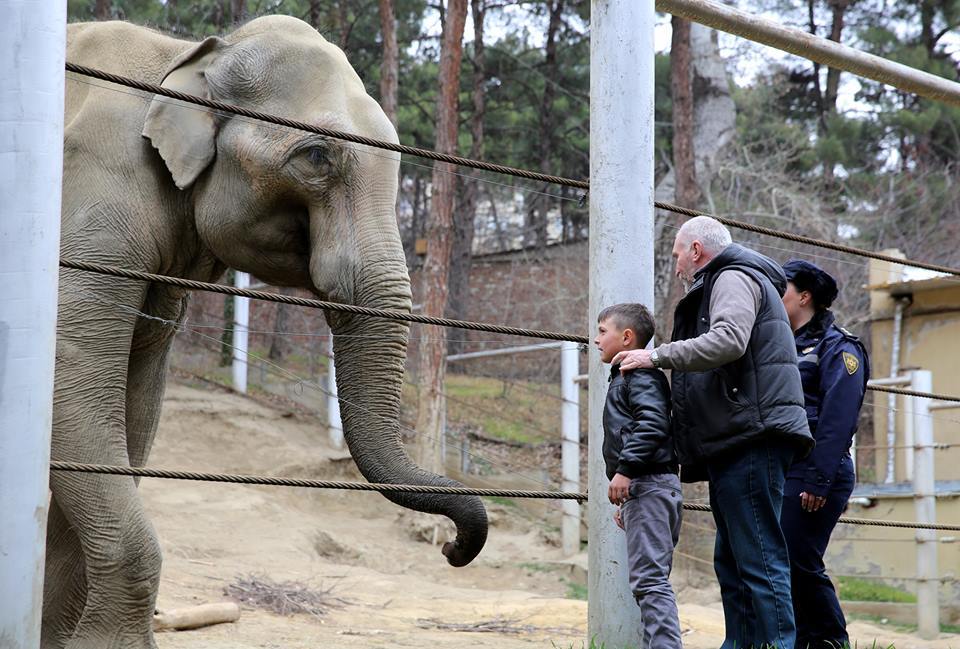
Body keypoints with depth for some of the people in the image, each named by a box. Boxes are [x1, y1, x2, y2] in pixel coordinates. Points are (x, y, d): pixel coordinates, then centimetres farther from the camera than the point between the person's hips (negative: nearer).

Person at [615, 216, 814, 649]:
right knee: (732, 560, 13)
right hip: (740, 443, 11)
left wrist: (657, 357, -15)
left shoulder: (734, 279, -3)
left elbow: (728, 340, -22)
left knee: (758, 556, -13)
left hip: (750, 437, -11)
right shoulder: (727, 282, 29)